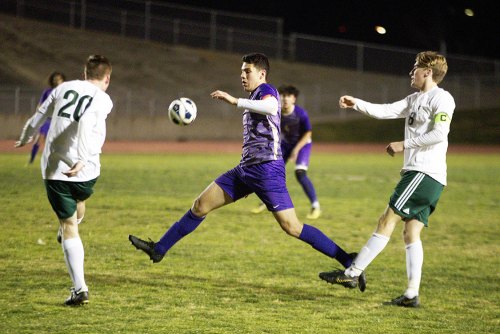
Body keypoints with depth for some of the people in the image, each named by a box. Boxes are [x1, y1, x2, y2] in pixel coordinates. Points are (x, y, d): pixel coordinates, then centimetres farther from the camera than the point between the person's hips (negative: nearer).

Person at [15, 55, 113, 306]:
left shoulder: (64, 88, 9)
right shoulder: (103, 100, -3)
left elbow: (38, 117, 17)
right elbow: (86, 123, -23)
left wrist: (25, 139, 36)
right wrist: (82, 159, -30)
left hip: (54, 170, 2)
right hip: (86, 173, -1)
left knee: (69, 226, 3)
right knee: (79, 200, 35)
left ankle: (79, 288, -3)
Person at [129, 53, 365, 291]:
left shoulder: (266, 91, -7)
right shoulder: (253, 98, 21)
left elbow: (271, 106, -34)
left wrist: (235, 101, -38)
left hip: (266, 169, -9)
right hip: (246, 168, 10)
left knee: (291, 226, -14)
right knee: (201, 205, 8)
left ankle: (349, 263, -11)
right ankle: (159, 249, 15)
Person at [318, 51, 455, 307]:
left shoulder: (441, 98, -7)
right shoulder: (415, 100, 22)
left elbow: (439, 134, -18)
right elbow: (385, 111, 15)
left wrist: (404, 145, -14)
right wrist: (357, 104, 2)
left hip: (425, 173, -9)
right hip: (416, 171, 9)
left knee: (387, 221, -9)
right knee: (411, 233, 4)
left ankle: (352, 273, -8)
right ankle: (412, 295, 0)